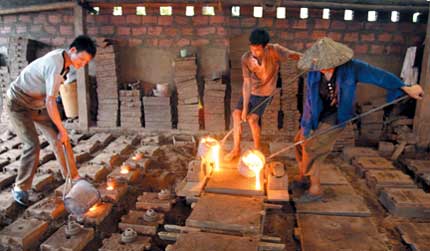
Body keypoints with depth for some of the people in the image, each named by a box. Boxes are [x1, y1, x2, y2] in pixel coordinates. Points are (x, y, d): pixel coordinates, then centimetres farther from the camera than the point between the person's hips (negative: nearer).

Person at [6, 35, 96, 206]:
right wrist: (62, 130, -24)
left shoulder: (63, 58, -3)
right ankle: (20, 188, 3)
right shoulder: (55, 65, -32)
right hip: (18, 104, -8)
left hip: (38, 104, 8)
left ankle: (73, 177, 14)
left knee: (59, 140, 4)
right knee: (32, 145, -15)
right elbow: (50, 102, -32)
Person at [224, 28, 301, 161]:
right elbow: (246, 83, -20)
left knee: (252, 119, -16)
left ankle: (257, 149, 8)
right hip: (250, 91, 3)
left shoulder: (274, 51, -28)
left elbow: (293, 55, -13)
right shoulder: (246, 58, -21)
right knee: (236, 114, -5)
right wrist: (245, 107, -22)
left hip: (265, 93, -3)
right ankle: (236, 149, 11)